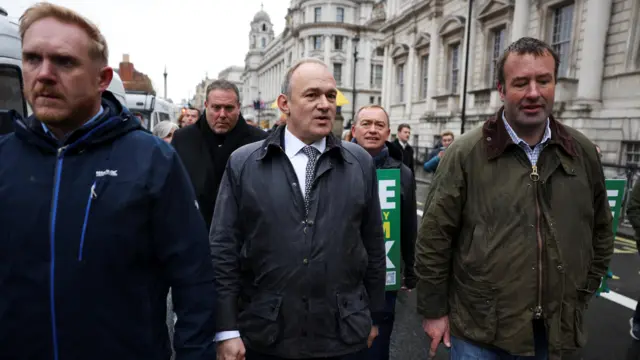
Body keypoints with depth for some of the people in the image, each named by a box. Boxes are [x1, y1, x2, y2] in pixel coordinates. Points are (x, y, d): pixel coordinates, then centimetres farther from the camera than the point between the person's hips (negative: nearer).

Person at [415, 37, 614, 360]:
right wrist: (434, 311, -6)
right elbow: (433, 237, -11)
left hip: (555, 327, 4)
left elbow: (600, 232, 13)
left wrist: (581, 296, 10)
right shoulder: (466, 153, -13)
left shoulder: (583, 152, 1)